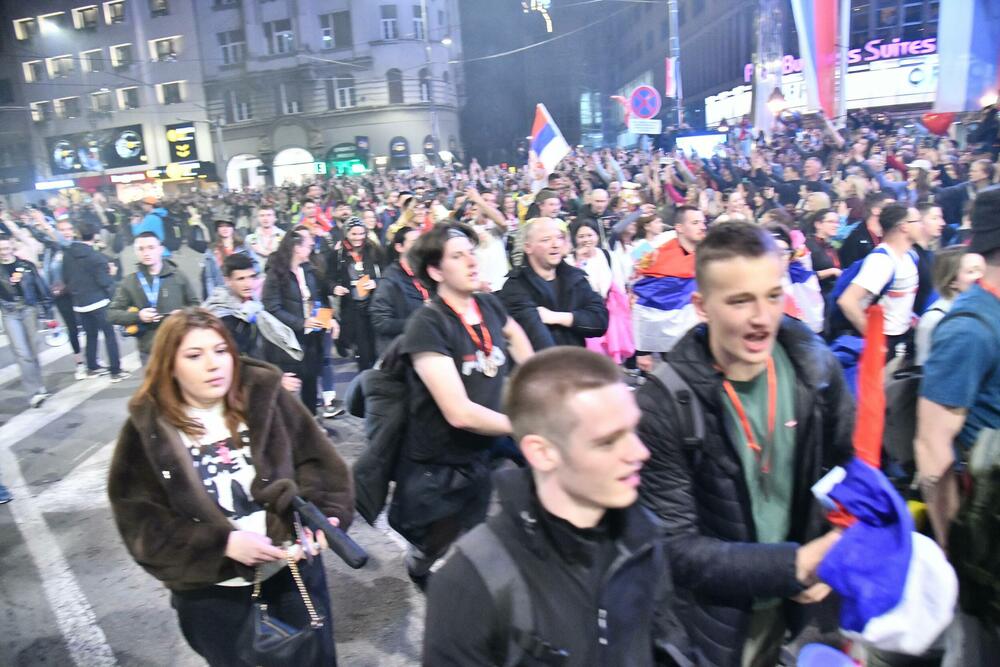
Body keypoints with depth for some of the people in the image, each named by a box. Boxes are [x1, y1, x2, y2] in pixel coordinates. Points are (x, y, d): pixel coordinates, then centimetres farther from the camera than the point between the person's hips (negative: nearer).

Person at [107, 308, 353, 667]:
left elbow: (317, 460, -6)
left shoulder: (265, 396, -7)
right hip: (212, 592, -1)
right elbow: (141, 520, -10)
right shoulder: (147, 430, -8)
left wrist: (324, 514, -24)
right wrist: (223, 544, -20)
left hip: (294, 567, 1)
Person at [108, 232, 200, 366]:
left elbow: (195, 305, 11)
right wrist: (137, 316, -13)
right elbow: (112, 313, 5)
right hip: (149, 352, 0)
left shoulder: (178, 276, 4)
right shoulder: (129, 282, 5)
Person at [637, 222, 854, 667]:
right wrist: (794, 565, -26)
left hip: (801, 604, 4)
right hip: (713, 621, -4)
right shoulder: (662, 405, -25)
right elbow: (678, 548, -21)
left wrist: (830, 562, -12)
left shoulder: (816, 367, -12)